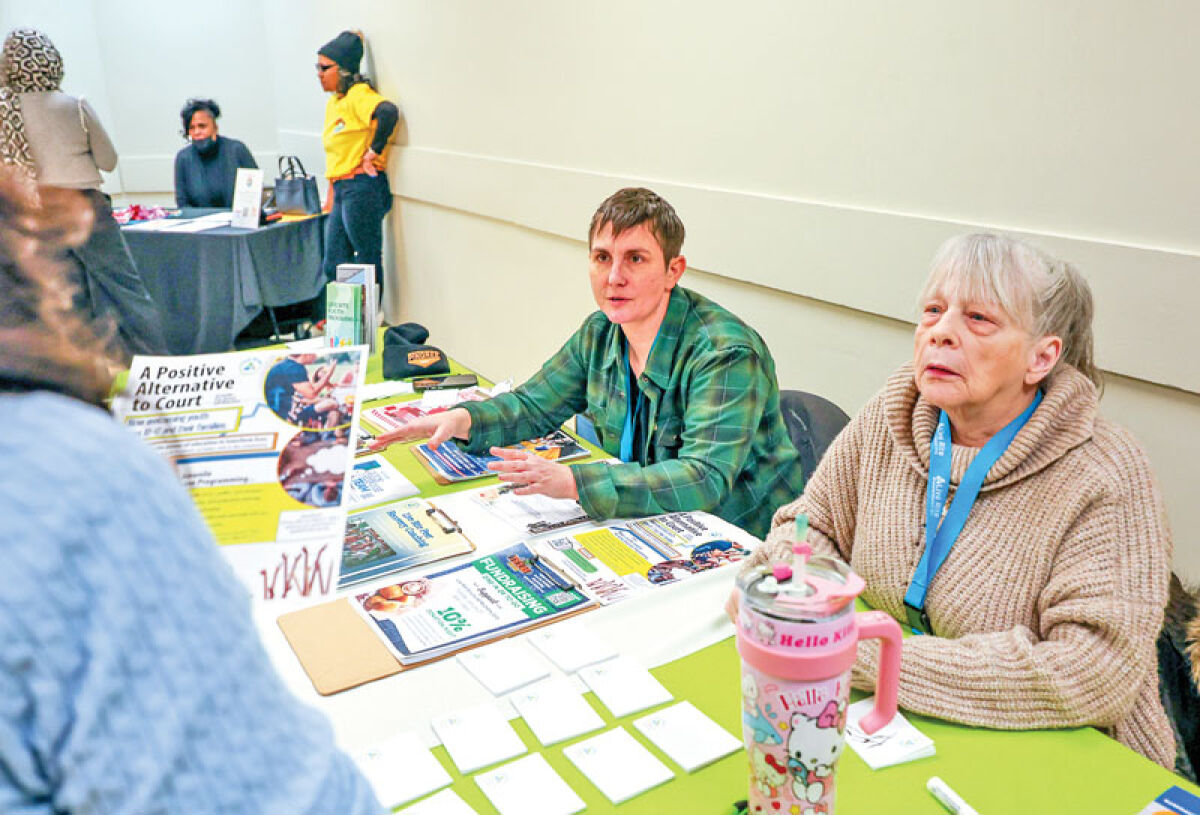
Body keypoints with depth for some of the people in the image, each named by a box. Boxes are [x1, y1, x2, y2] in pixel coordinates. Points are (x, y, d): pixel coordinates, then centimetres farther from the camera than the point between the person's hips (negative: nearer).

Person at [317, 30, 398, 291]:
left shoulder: (359, 95, -10)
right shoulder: (333, 102, 18)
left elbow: (388, 112, -31)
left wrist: (374, 152, -22)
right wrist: (332, 199, 20)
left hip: (363, 188, -10)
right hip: (342, 190, 10)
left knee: (368, 264, -2)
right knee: (333, 267, 10)